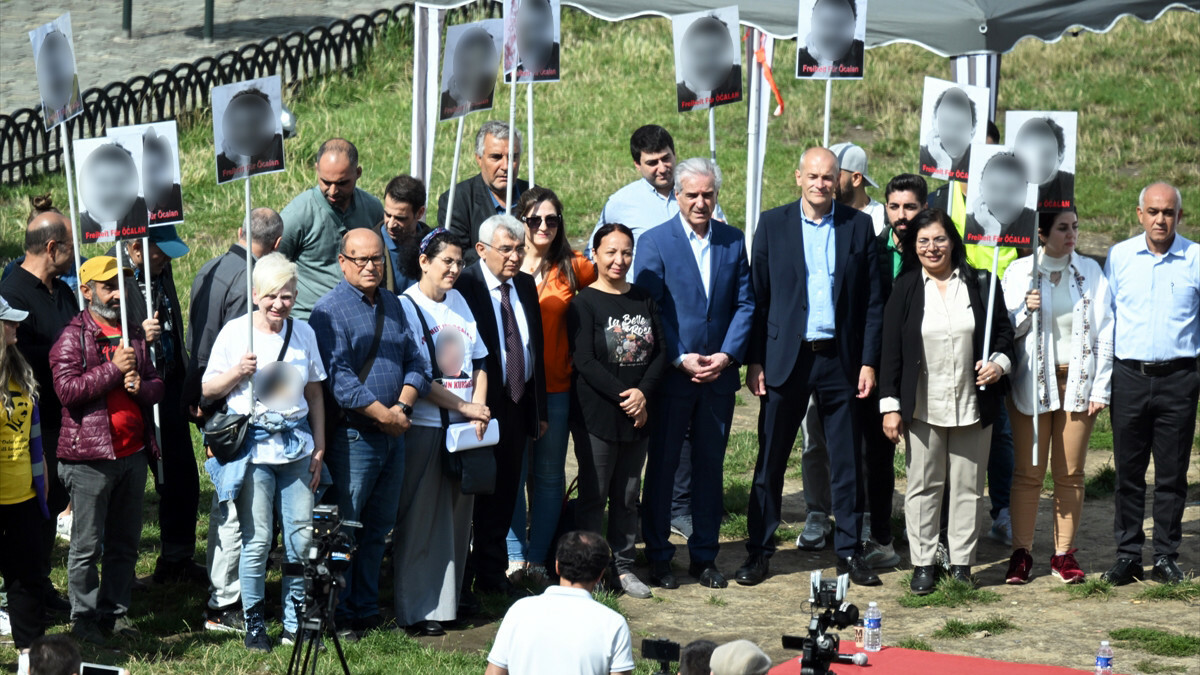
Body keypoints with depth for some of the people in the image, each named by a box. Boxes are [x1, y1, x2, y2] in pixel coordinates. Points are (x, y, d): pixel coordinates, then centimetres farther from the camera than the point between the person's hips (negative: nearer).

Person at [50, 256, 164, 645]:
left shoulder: (134, 335, 16)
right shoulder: (73, 337, -4)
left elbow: (156, 387, 18)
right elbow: (67, 389, -15)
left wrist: (140, 386, -4)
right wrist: (113, 369, -17)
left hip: (133, 452, 6)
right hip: (91, 456, -6)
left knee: (125, 542, 9)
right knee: (87, 545, -1)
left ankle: (115, 611, 18)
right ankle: (84, 618, 7)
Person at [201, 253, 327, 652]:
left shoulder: (303, 333, 10)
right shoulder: (235, 332, 0)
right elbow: (207, 390, 4)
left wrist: (319, 447, 12)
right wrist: (237, 372, -15)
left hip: (296, 447, 3)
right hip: (253, 448, -3)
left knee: (301, 537, 1)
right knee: (257, 540, -5)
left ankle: (295, 621, 13)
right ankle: (254, 623, 8)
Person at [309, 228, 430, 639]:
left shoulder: (393, 305, 14)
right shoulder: (330, 310, -9)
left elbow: (414, 361, 12)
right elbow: (338, 377, -16)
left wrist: (403, 407, -6)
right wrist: (384, 415, -17)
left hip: (394, 434, 7)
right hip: (353, 435, -7)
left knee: (378, 528, 12)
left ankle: (366, 610, 20)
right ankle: (338, 616, 4)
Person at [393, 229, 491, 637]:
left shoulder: (458, 302, 13)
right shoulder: (406, 307, -8)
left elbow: (479, 361, 15)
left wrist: (479, 409, 1)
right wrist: (464, 406, -14)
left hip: (463, 428, 7)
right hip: (423, 427, -6)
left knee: (457, 514, 10)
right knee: (420, 518, -2)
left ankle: (448, 599, 19)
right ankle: (418, 610, 3)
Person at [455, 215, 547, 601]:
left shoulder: (526, 286, 11)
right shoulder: (464, 286, -12)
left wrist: (540, 409, 16)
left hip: (518, 407, 7)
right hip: (479, 409, -7)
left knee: (503, 496, 15)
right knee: (470, 494, -1)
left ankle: (492, 574, 27)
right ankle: (460, 584, 5)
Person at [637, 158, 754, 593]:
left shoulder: (734, 242, 7)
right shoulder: (656, 243, -3)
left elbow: (745, 304, 6)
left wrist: (728, 354, -8)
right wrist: (680, 359, -13)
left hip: (719, 375, 3)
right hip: (670, 375, -3)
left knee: (710, 466, 9)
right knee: (663, 465, 4)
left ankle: (704, 556, 18)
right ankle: (658, 557, 12)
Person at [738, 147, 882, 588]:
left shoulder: (858, 226, 4)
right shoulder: (773, 225, 3)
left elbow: (873, 300, 5)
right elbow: (758, 296, 3)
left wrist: (868, 361, -1)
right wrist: (754, 360, -2)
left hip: (840, 359, 1)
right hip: (786, 357, 0)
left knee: (847, 460, 5)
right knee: (770, 459, 3)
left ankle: (849, 551, 15)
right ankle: (759, 551, 12)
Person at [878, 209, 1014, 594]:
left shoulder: (980, 284, 4)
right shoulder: (905, 289, 2)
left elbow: (1003, 330, 13)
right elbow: (891, 349, 2)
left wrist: (1000, 362, -8)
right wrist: (890, 405, -3)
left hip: (973, 405, 1)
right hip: (922, 407, -1)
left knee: (968, 487, 5)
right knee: (923, 486, 4)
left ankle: (962, 563, 15)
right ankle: (923, 564, 12)